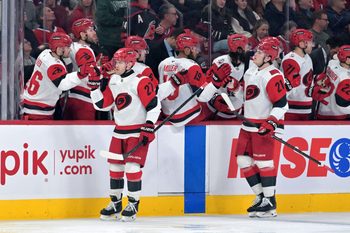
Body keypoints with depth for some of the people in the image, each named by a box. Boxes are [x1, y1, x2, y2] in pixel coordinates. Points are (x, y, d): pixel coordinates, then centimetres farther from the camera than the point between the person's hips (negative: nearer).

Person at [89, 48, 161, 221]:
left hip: (138, 132, -7)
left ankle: (133, 205, 0)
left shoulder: (140, 81, -14)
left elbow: (154, 106, -15)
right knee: (114, 167, 8)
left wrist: (149, 128, -19)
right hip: (119, 131, 7)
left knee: (132, 167, -11)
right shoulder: (113, 82, 9)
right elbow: (102, 105, 11)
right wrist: (95, 86, 2)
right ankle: (115, 204, 19)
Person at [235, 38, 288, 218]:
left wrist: (271, 122, -27)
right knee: (243, 160, 7)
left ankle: (269, 203, -6)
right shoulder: (251, 72, 11)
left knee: (263, 161, -11)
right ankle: (261, 196, 14)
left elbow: (281, 104, -20)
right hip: (249, 124, 10)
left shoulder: (273, 76, -17)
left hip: (264, 126, -9)